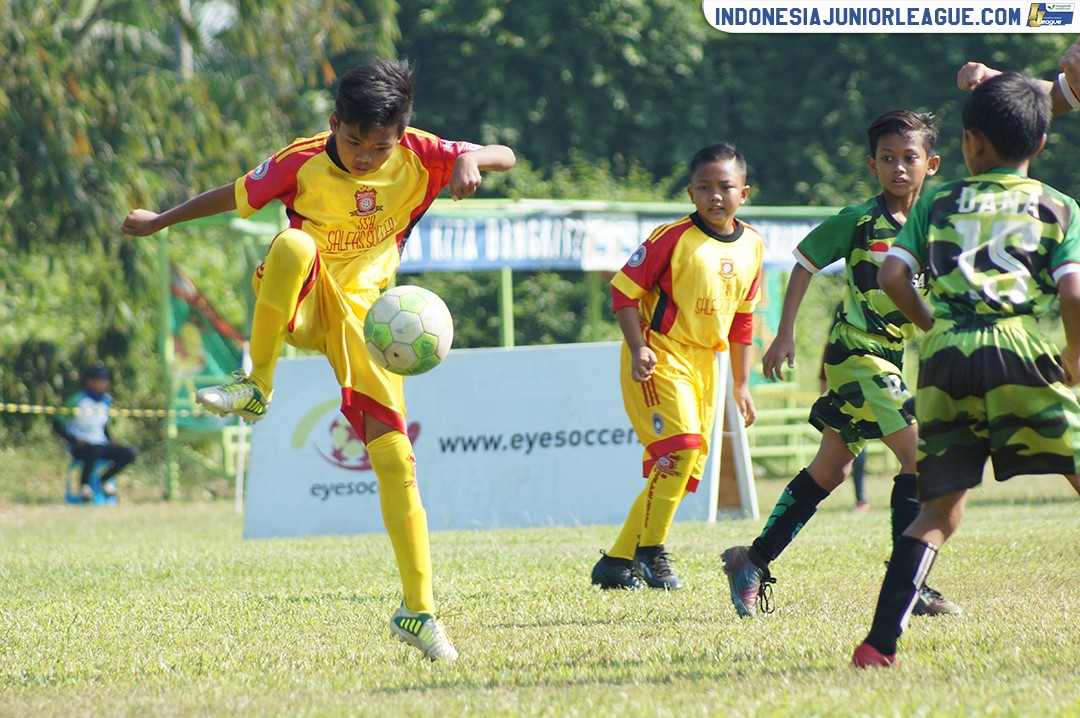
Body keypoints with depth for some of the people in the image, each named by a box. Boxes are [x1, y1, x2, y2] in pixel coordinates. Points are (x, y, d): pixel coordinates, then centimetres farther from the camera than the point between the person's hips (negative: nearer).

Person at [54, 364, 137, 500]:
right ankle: (84, 485, -20)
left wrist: (110, 441, 6)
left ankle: (105, 480, -1)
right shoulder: (77, 400, -6)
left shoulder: (106, 401, 13)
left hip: (101, 444, 6)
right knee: (95, 450, -41)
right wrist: (74, 440, -19)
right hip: (80, 446, -6)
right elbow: (58, 424, -5)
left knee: (130, 453, -17)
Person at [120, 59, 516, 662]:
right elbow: (235, 197, 3)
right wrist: (158, 222, 13)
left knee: (395, 456, -10)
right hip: (297, 306, -1)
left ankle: (418, 610, -5)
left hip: (365, 312, 2)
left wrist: (472, 159, -31)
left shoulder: (418, 155, -7)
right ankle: (257, 387, -24)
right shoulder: (303, 162, -11)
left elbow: (506, 157, -7)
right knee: (294, 244, -39)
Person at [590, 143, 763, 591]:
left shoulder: (751, 246, 7)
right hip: (659, 357, -7)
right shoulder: (673, 238, -12)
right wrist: (638, 349, -20)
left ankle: (617, 562, 14)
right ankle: (651, 552, -10)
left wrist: (742, 384, 17)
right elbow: (624, 289, -9)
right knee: (679, 445, -23)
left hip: (703, 364, 7)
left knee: (683, 469, 6)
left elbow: (741, 319, 17)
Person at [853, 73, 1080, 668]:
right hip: (1023, 351, -3)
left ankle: (881, 641, -1)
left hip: (946, 356, 3)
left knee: (939, 511, 11)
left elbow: (892, 276, 8)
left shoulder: (938, 202, 19)